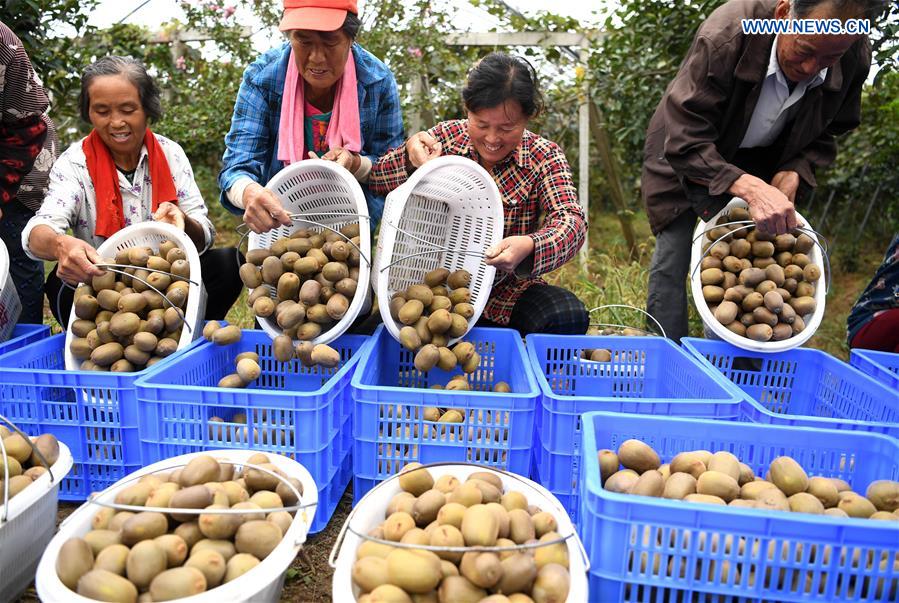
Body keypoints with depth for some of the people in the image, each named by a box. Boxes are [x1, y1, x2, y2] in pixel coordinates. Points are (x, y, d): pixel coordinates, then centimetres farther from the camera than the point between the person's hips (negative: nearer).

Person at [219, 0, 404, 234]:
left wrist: (356, 164, -28)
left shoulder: (378, 81, -13)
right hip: (278, 222, 0)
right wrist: (249, 193, -41)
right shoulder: (261, 78, -14)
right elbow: (237, 167, -16)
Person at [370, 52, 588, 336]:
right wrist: (409, 155, -24)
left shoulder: (544, 157, -3)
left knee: (569, 317, -27)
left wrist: (528, 246, -41)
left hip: (507, 292, 0)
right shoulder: (446, 136, 1)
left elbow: (571, 219, -18)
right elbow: (376, 181, 0)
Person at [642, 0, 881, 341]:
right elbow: (684, 144, -33)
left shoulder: (856, 58, -19)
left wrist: (793, 174, -21)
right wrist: (749, 188, -46)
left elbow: (825, 134, -1)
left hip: (764, 165, 4)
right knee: (672, 257, -12)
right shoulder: (725, 35, -34)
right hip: (687, 157, -3)